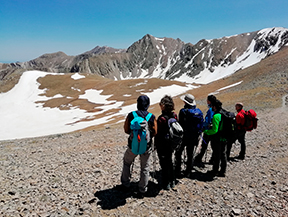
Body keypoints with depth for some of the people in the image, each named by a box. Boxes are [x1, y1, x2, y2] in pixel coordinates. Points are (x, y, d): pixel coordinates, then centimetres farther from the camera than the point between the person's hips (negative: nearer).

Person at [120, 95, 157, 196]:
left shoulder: (131, 115, -11)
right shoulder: (152, 117, -12)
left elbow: (126, 130, -3)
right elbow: (155, 133, -5)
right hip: (146, 147, 0)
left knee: (126, 162, 25)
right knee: (145, 168, 16)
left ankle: (125, 184, 33)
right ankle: (142, 189, 26)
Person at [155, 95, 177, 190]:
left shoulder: (162, 118, -26)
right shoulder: (174, 116, -5)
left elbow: (158, 134, -20)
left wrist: (156, 145, -7)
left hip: (162, 145, -7)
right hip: (171, 144, 7)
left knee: (164, 164, 9)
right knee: (170, 162, 22)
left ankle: (166, 184, 22)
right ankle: (172, 181, 35)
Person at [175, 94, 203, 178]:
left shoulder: (183, 111, -17)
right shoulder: (199, 112, 0)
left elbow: (181, 124, -17)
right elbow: (201, 125, 6)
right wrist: (197, 135, 15)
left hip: (184, 136, -5)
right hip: (194, 137, 5)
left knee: (178, 153, 12)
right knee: (190, 155, 17)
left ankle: (178, 171, 15)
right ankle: (188, 172, 26)